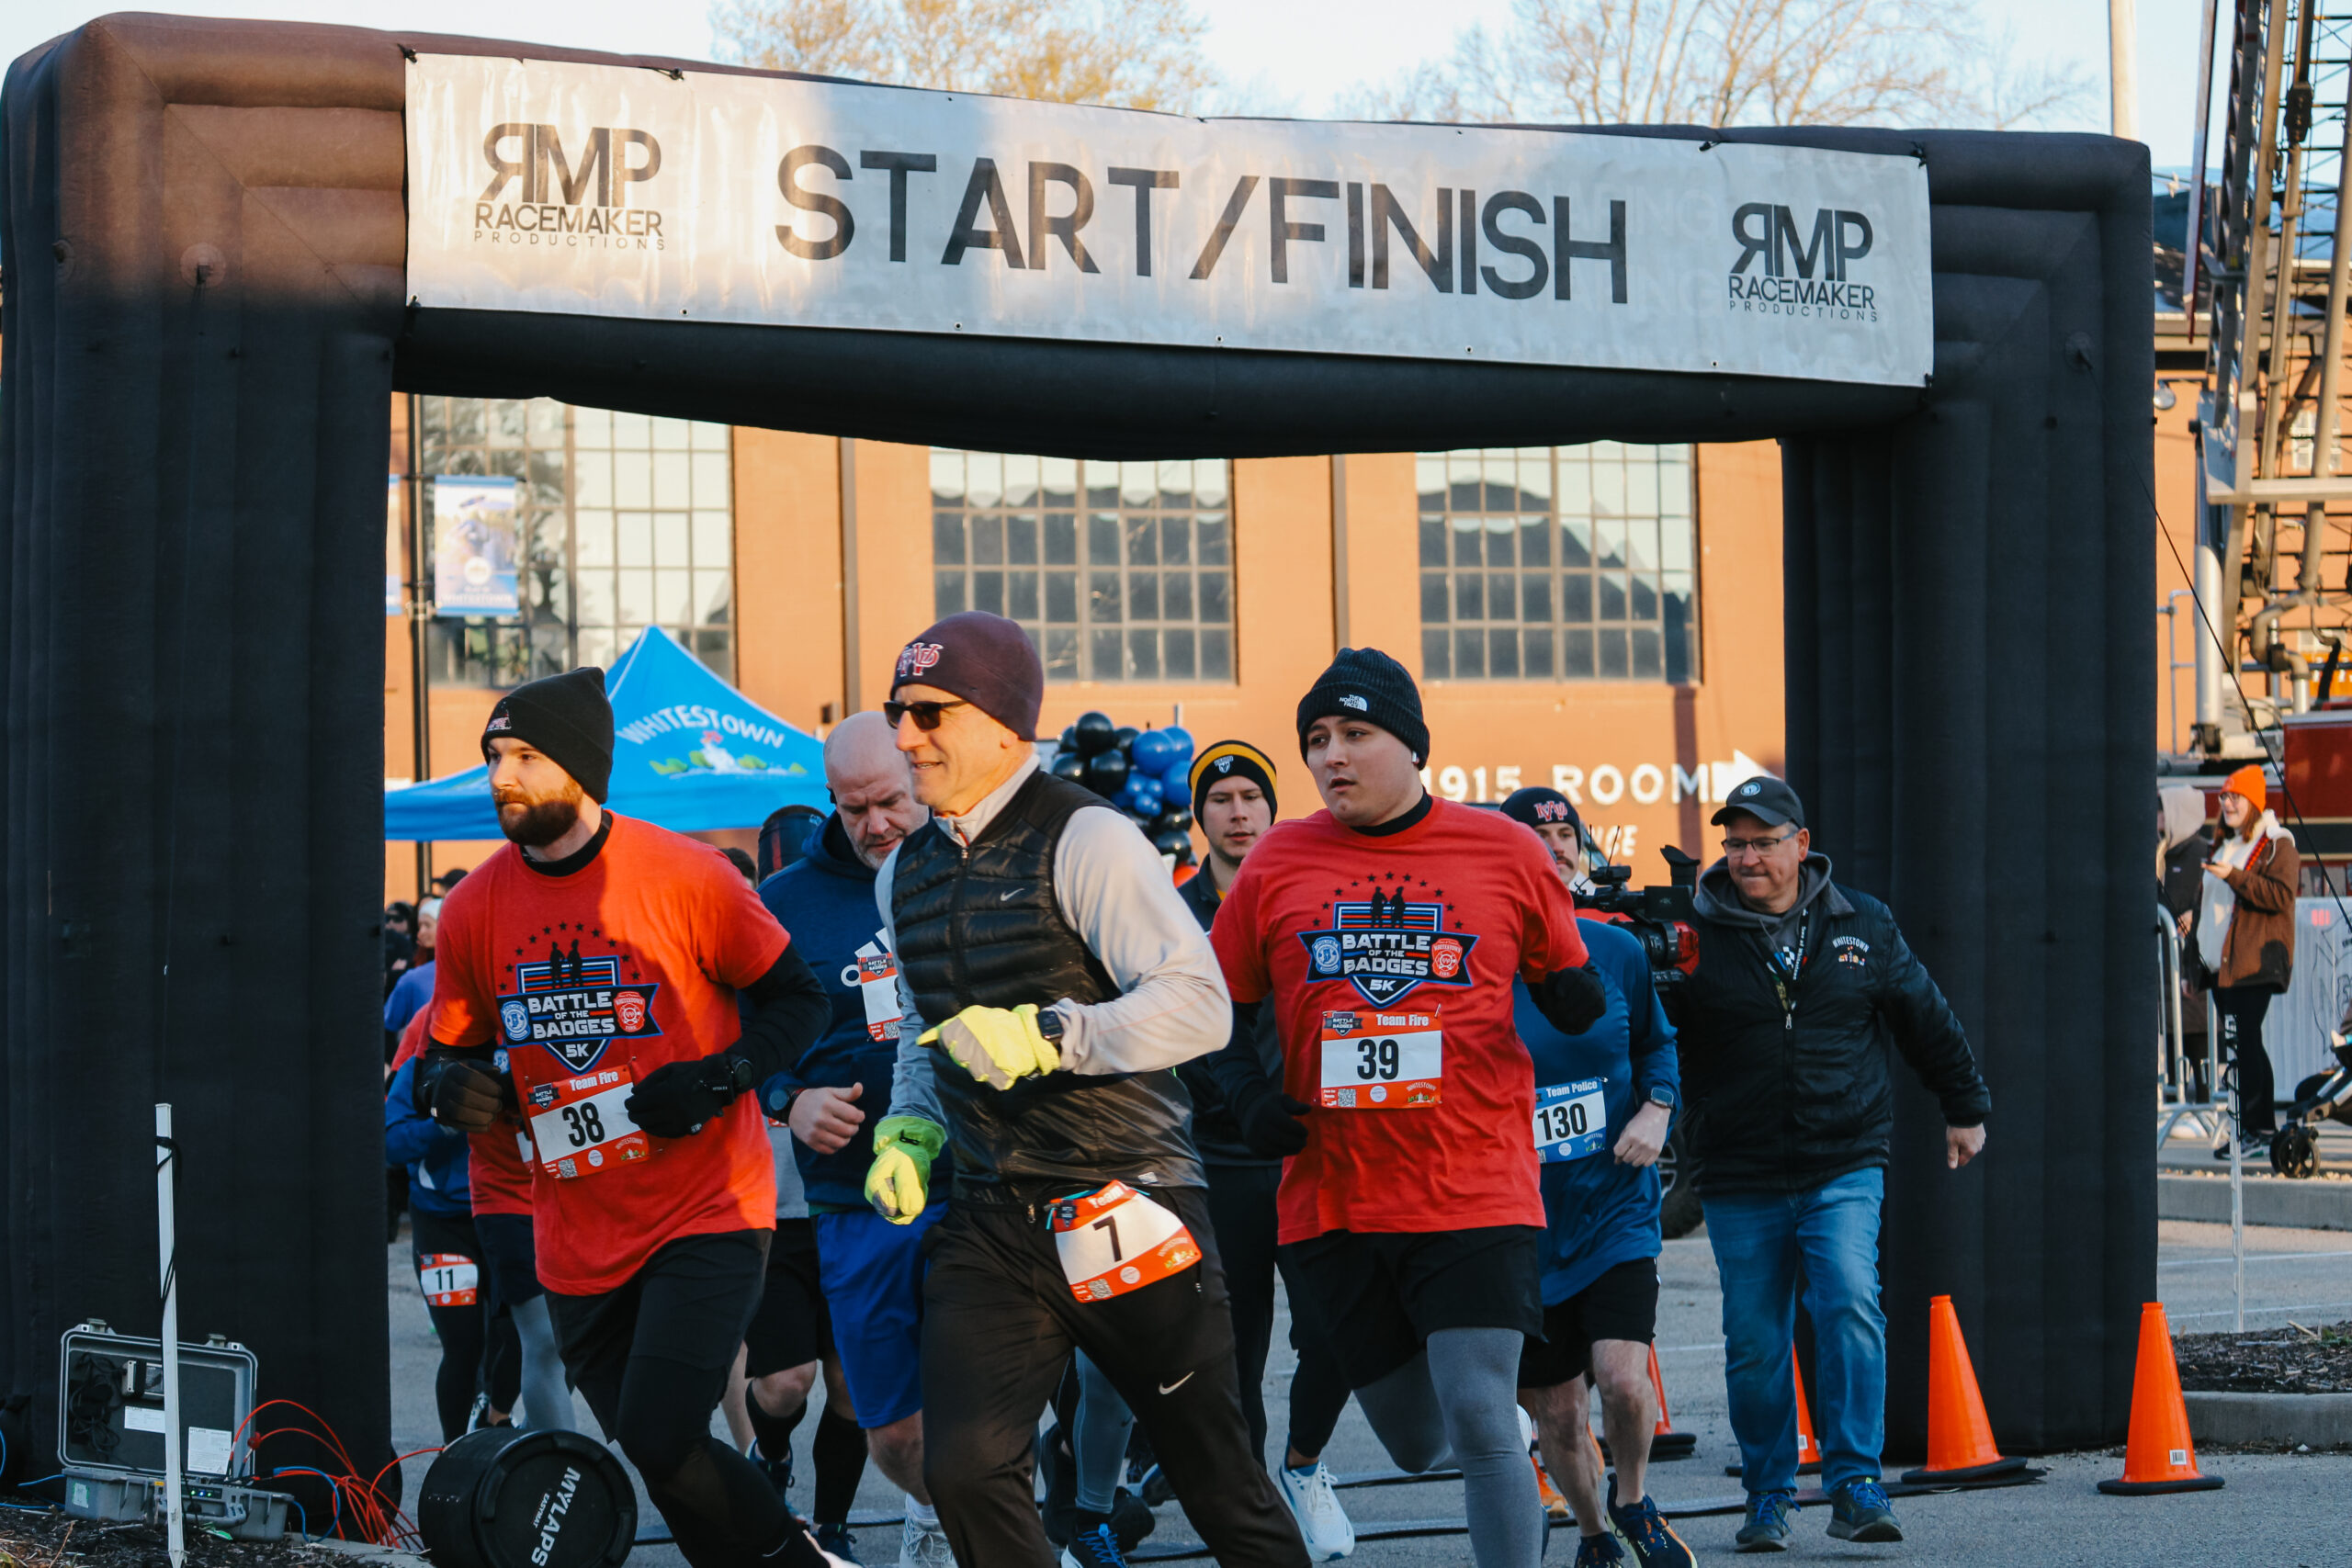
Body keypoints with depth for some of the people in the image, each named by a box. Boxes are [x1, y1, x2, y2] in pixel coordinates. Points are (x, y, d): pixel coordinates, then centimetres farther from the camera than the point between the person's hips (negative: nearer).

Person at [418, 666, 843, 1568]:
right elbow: (452, 1049, 13)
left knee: (661, 1442, -19)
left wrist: (716, 1079, -17)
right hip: (577, 1241, 5)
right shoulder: (475, 909, 2)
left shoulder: (685, 876, -9)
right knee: (660, 1460, 7)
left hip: (706, 1213, -5)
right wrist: (448, 1086, -10)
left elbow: (797, 1003, -1)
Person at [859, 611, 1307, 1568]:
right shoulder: (905, 874, 13)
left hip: (1124, 1217, -6)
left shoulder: (1084, 841, -10)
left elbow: (1200, 1005, -19)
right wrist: (908, 1132, 11)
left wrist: (1047, 1034, -27)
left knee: (1219, 1486, 4)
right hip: (991, 1227, 6)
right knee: (964, 1470, -12)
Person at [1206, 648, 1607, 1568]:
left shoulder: (1505, 852, 2)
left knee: (1480, 1427, -14)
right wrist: (1247, 1096, -4)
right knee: (1413, 1442, 14)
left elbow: (1571, 1000, 11)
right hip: (1332, 1203, 3)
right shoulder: (1276, 863, 5)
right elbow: (1224, 1008, 14)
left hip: (1475, 1192, -3)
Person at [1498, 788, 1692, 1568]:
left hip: (1615, 1209, 0)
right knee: (1555, 1410, 7)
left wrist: (1655, 1110, 0)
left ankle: (1632, 1501, 12)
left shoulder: (1618, 951, 0)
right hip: (1522, 1222, 0)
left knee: (1623, 1378, -19)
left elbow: (1657, 1044, 17)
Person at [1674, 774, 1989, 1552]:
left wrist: (1964, 1108, 26)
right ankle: (1768, 1497, 20)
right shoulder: (1696, 933, 0)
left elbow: (1925, 1020, 19)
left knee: (1851, 1310, -18)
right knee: (1755, 1346, 4)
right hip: (1740, 1183, 0)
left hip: (1844, 1171, 0)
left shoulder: (1862, 925, 6)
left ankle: (1855, 1485, -14)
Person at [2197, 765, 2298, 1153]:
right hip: (2221, 962, 9)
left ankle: (2260, 1129, -10)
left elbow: (2281, 896, -19)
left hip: (2254, 963, -9)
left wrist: (2234, 876, -23)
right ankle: (2249, 1128, 12)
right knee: (2236, 1045, 8)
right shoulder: (2224, 845, 21)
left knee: (2245, 1041, -12)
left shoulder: (2277, 845, -5)